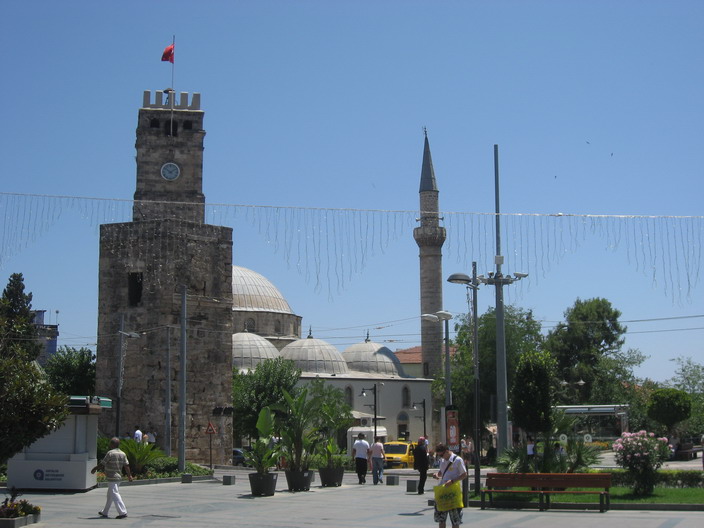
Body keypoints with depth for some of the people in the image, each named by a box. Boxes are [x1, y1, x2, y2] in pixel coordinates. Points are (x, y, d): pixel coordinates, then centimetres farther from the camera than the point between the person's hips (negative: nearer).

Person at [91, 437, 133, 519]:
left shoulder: (110, 453, -14)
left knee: (115, 495, -8)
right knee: (110, 495, 18)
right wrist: (129, 475, 7)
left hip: (112, 478, -8)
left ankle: (123, 512, -15)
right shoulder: (123, 454, 6)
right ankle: (104, 512, 29)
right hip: (118, 476, 8)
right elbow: (126, 466, 3)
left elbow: (102, 464, -10)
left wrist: (94, 469, 5)